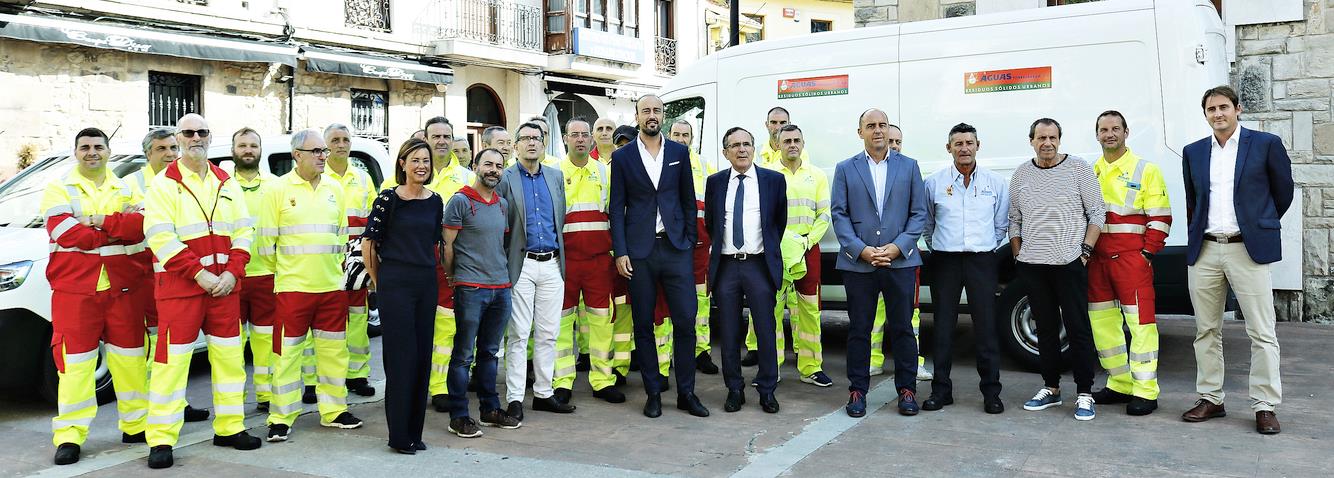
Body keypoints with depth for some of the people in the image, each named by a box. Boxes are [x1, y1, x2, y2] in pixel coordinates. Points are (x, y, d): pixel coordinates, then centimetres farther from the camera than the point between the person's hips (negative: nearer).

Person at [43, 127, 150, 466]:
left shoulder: (125, 190, 12)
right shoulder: (59, 190, 4)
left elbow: (140, 225, -6)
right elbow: (67, 235, -12)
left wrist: (100, 221, -16)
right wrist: (119, 230, -9)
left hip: (121, 286, 3)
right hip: (75, 288, -3)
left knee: (130, 357, 8)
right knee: (75, 360, -4)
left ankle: (136, 424, 19)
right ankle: (70, 435, 3)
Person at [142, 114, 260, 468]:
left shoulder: (226, 183, 12)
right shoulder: (164, 184, -1)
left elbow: (244, 230, 8)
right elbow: (159, 236, -11)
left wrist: (232, 272, -6)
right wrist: (198, 273, -17)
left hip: (224, 285, 5)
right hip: (179, 286, -4)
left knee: (230, 356, 9)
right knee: (172, 360, -4)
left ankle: (229, 428, 20)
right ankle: (161, 440, 4)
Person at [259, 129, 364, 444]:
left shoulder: (336, 189, 10)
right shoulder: (279, 189, -3)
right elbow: (267, 239, 0)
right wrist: (279, 274, 1)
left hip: (332, 286, 4)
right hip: (293, 286, -4)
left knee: (334, 349, 10)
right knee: (287, 352, 0)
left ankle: (333, 411, 22)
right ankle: (281, 418, 9)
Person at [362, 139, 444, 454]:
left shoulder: (434, 201, 9)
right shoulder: (388, 199, -6)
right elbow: (368, 242, -3)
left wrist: (427, 270, 15)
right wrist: (377, 280, 3)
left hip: (427, 283, 5)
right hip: (395, 284, -5)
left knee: (422, 356, 8)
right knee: (400, 357, -3)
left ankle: (414, 432, 18)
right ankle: (399, 436, 8)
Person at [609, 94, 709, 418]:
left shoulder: (679, 152, 9)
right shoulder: (622, 157, 4)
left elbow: (688, 200, 11)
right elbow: (617, 207, 2)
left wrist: (690, 241, 4)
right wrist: (620, 252, -5)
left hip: (675, 247, 1)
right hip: (639, 251, -1)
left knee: (685, 321, -1)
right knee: (643, 325, 5)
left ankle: (686, 393, 11)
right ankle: (653, 394, 16)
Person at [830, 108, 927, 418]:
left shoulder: (909, 166, 8)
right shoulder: (845, 169, 7)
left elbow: (919, 213, 4)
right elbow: (839, 214, 1)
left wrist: (897, 247, -9)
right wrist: (862, 250, -11)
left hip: (900, 261, 0)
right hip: (858, 262, 0)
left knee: (902, 328, 6)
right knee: (859, 329, 5)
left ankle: (906, 389, 18)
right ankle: (857, 390, 15)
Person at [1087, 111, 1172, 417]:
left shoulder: (1145, 171, 1)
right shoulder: (1089, 173, 14)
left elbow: (1160, 218, -3)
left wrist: (1147, 253, -10)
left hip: (1131, 258, -5)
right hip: (1096, 258, 6)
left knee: (1139, 321, -7)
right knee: (1102, 321, 9)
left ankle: (1145, 391, -1)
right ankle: (1120, 384, 21)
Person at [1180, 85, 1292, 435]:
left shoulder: (1266, 144, 1)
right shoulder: (1193, 152, 11)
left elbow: (1283, 193, 10)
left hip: (1248, 250, -3)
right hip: (1204, 252, 4)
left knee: (1261, 333, -1)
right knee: (1206, 331, 9)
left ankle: (1265, 406, 7)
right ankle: (1210, 399, 18)